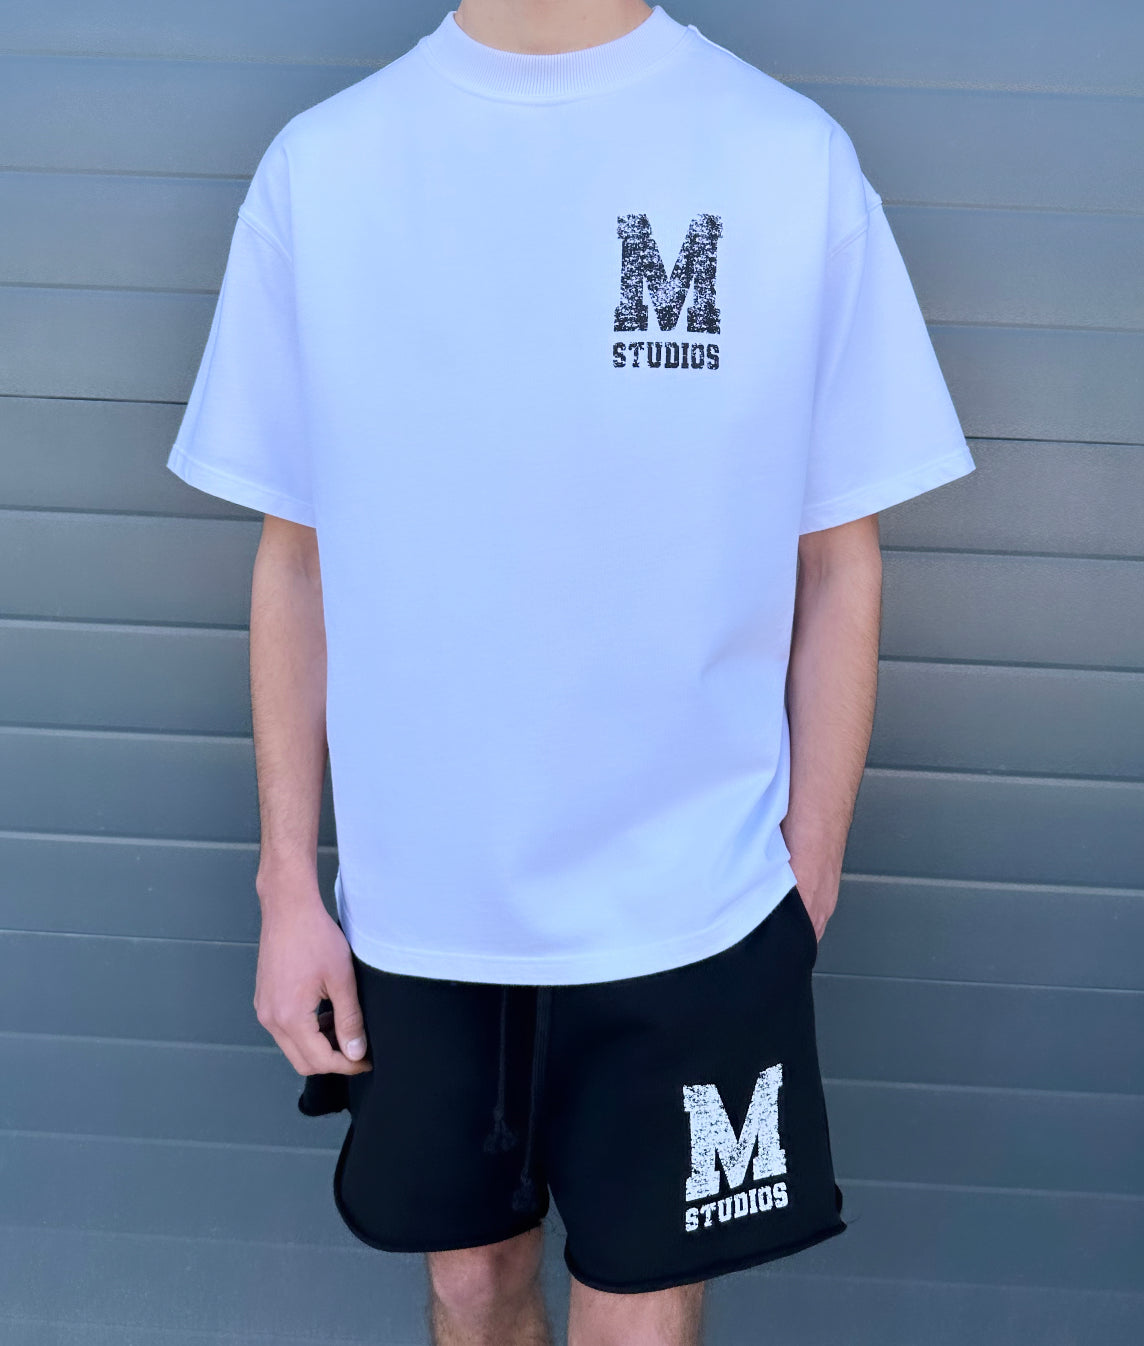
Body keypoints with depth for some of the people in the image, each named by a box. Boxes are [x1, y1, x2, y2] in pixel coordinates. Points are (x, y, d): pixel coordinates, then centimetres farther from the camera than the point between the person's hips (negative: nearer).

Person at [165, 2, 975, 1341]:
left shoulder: (793, 158, -6)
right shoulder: (320, 164, -2)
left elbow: (838, 563, -2)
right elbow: (294, 559, 3)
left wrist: (810, 877, 0)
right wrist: (288, 884, 4)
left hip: (691, 913, -1)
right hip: (412, 907, 2)